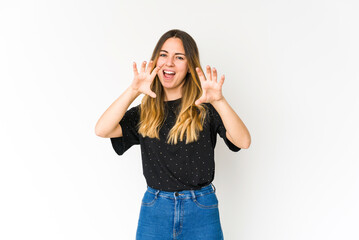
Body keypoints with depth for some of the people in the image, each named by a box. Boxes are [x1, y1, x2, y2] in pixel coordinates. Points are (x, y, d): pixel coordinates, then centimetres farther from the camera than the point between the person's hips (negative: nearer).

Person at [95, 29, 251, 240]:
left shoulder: (204, 107, -3)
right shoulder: (145, 112, 5)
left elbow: (243, 142, -16)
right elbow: (102, 130, -11)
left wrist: (219, 101, -30)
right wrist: (133, 91, -21)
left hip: (201, 210, -2)